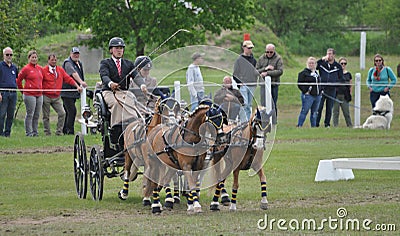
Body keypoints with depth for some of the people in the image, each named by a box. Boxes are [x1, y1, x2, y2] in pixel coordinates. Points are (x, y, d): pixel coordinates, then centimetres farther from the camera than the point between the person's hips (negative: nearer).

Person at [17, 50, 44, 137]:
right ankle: (29, 132, -1)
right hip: (29, 95, -6)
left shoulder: (40, 68, 12)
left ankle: (35, 131, 15)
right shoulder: (26, 69, -5)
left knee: (37, 115, 8)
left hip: (39, 95, 6)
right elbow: (18, 80, -1)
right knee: (30, 114, -6)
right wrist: (23, 90, 3)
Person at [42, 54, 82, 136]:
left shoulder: (60, 70, 11)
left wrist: (77, 86, 2)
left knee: (62, 113, -10)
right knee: (46, 116, 2)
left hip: (57, 97, 3)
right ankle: (47, 133, 11)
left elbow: (68, 79, 10)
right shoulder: (44, 70, -3)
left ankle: (59, 131, -2)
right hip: (46, 97, -3)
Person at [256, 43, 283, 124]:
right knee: (264, 104, -1)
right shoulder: (261, 59, 11)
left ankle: (273, 122, 6)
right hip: (263, 84, 2)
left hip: (274, 84, -2)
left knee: (273, 104, 1)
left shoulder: (278, 59, 1)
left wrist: (267, 73, -16)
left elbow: (280, 71, -11)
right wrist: (265, 68, -11)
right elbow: (256, 71, 6)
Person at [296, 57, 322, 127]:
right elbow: (299, 84, -9)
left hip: (317, 95, 7)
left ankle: (313, 126, 19)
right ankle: (299, 125, -5)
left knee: (314, 112, 11)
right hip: (308, 95, -7)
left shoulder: (316, 73, 18)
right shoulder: (304, 73, -5)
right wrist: (305, 91, -15)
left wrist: (320, 90, 13)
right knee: (304, 111, -8)